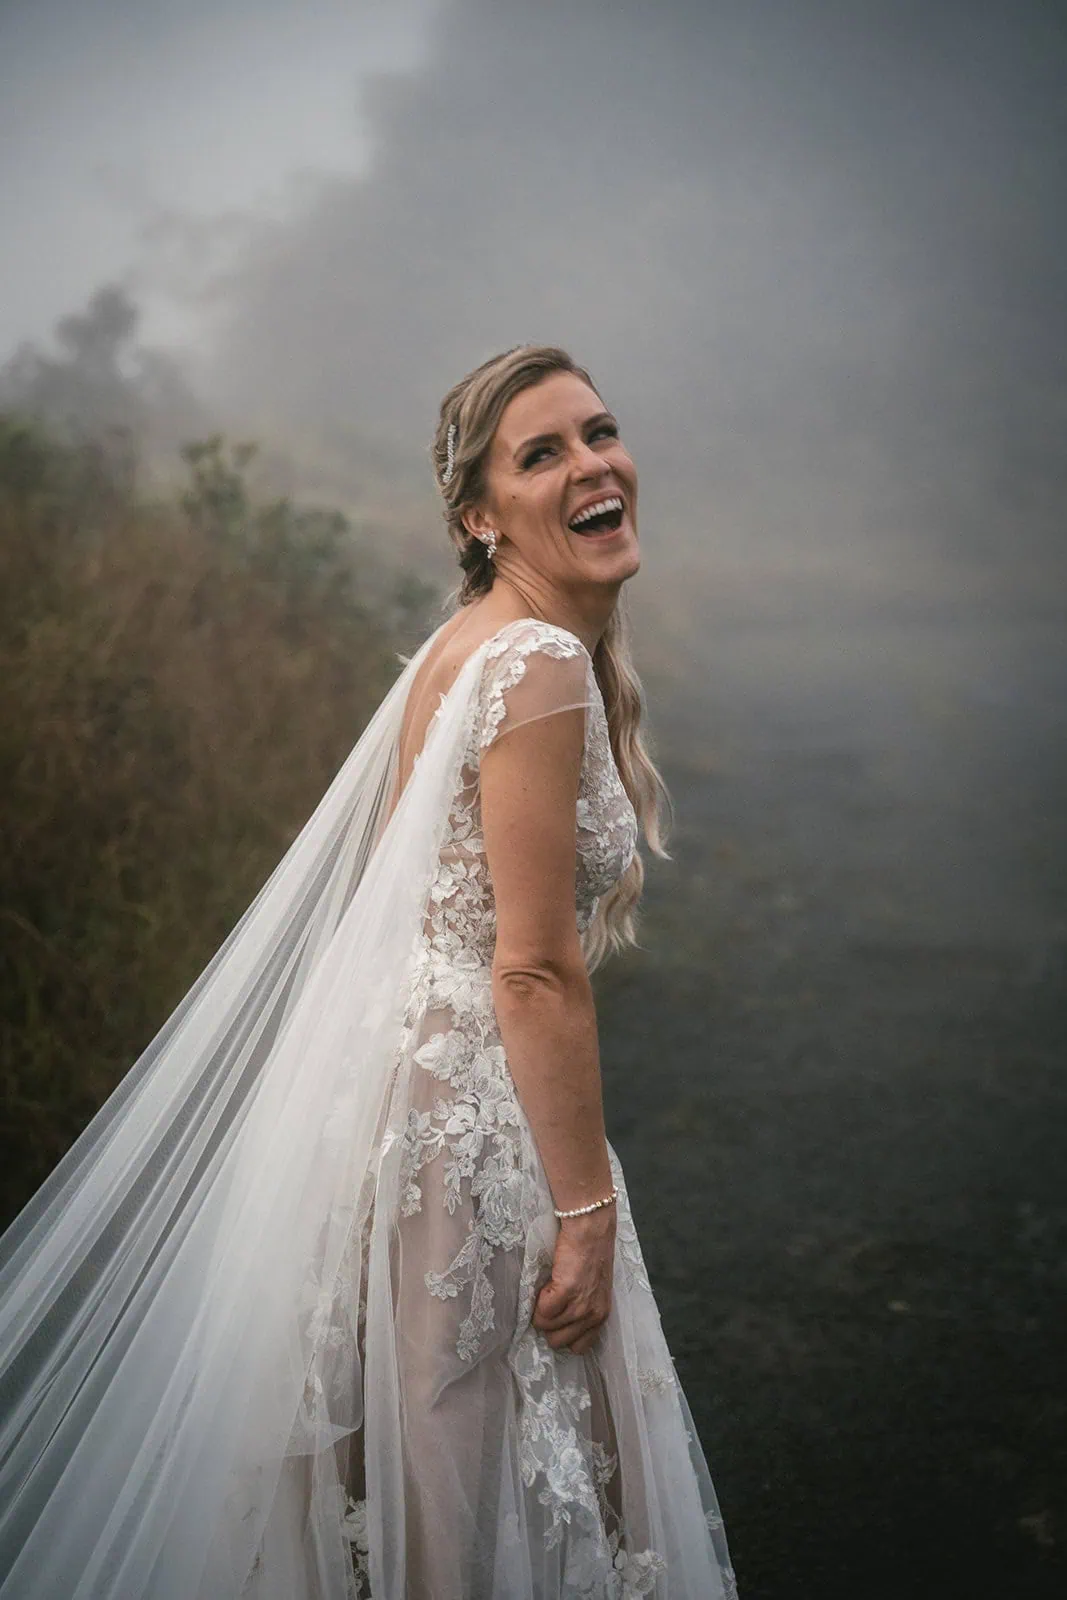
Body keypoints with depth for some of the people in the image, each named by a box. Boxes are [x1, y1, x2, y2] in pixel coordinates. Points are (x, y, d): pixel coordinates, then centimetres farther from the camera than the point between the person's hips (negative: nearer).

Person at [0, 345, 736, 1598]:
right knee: (469, 1467, 6)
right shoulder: (541, 666, -19)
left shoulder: (481, 640, 10)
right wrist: (588, 1209, -17)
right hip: (466, 1115, -9)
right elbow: (536, 972, -22)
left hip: (408, 1063, 9)